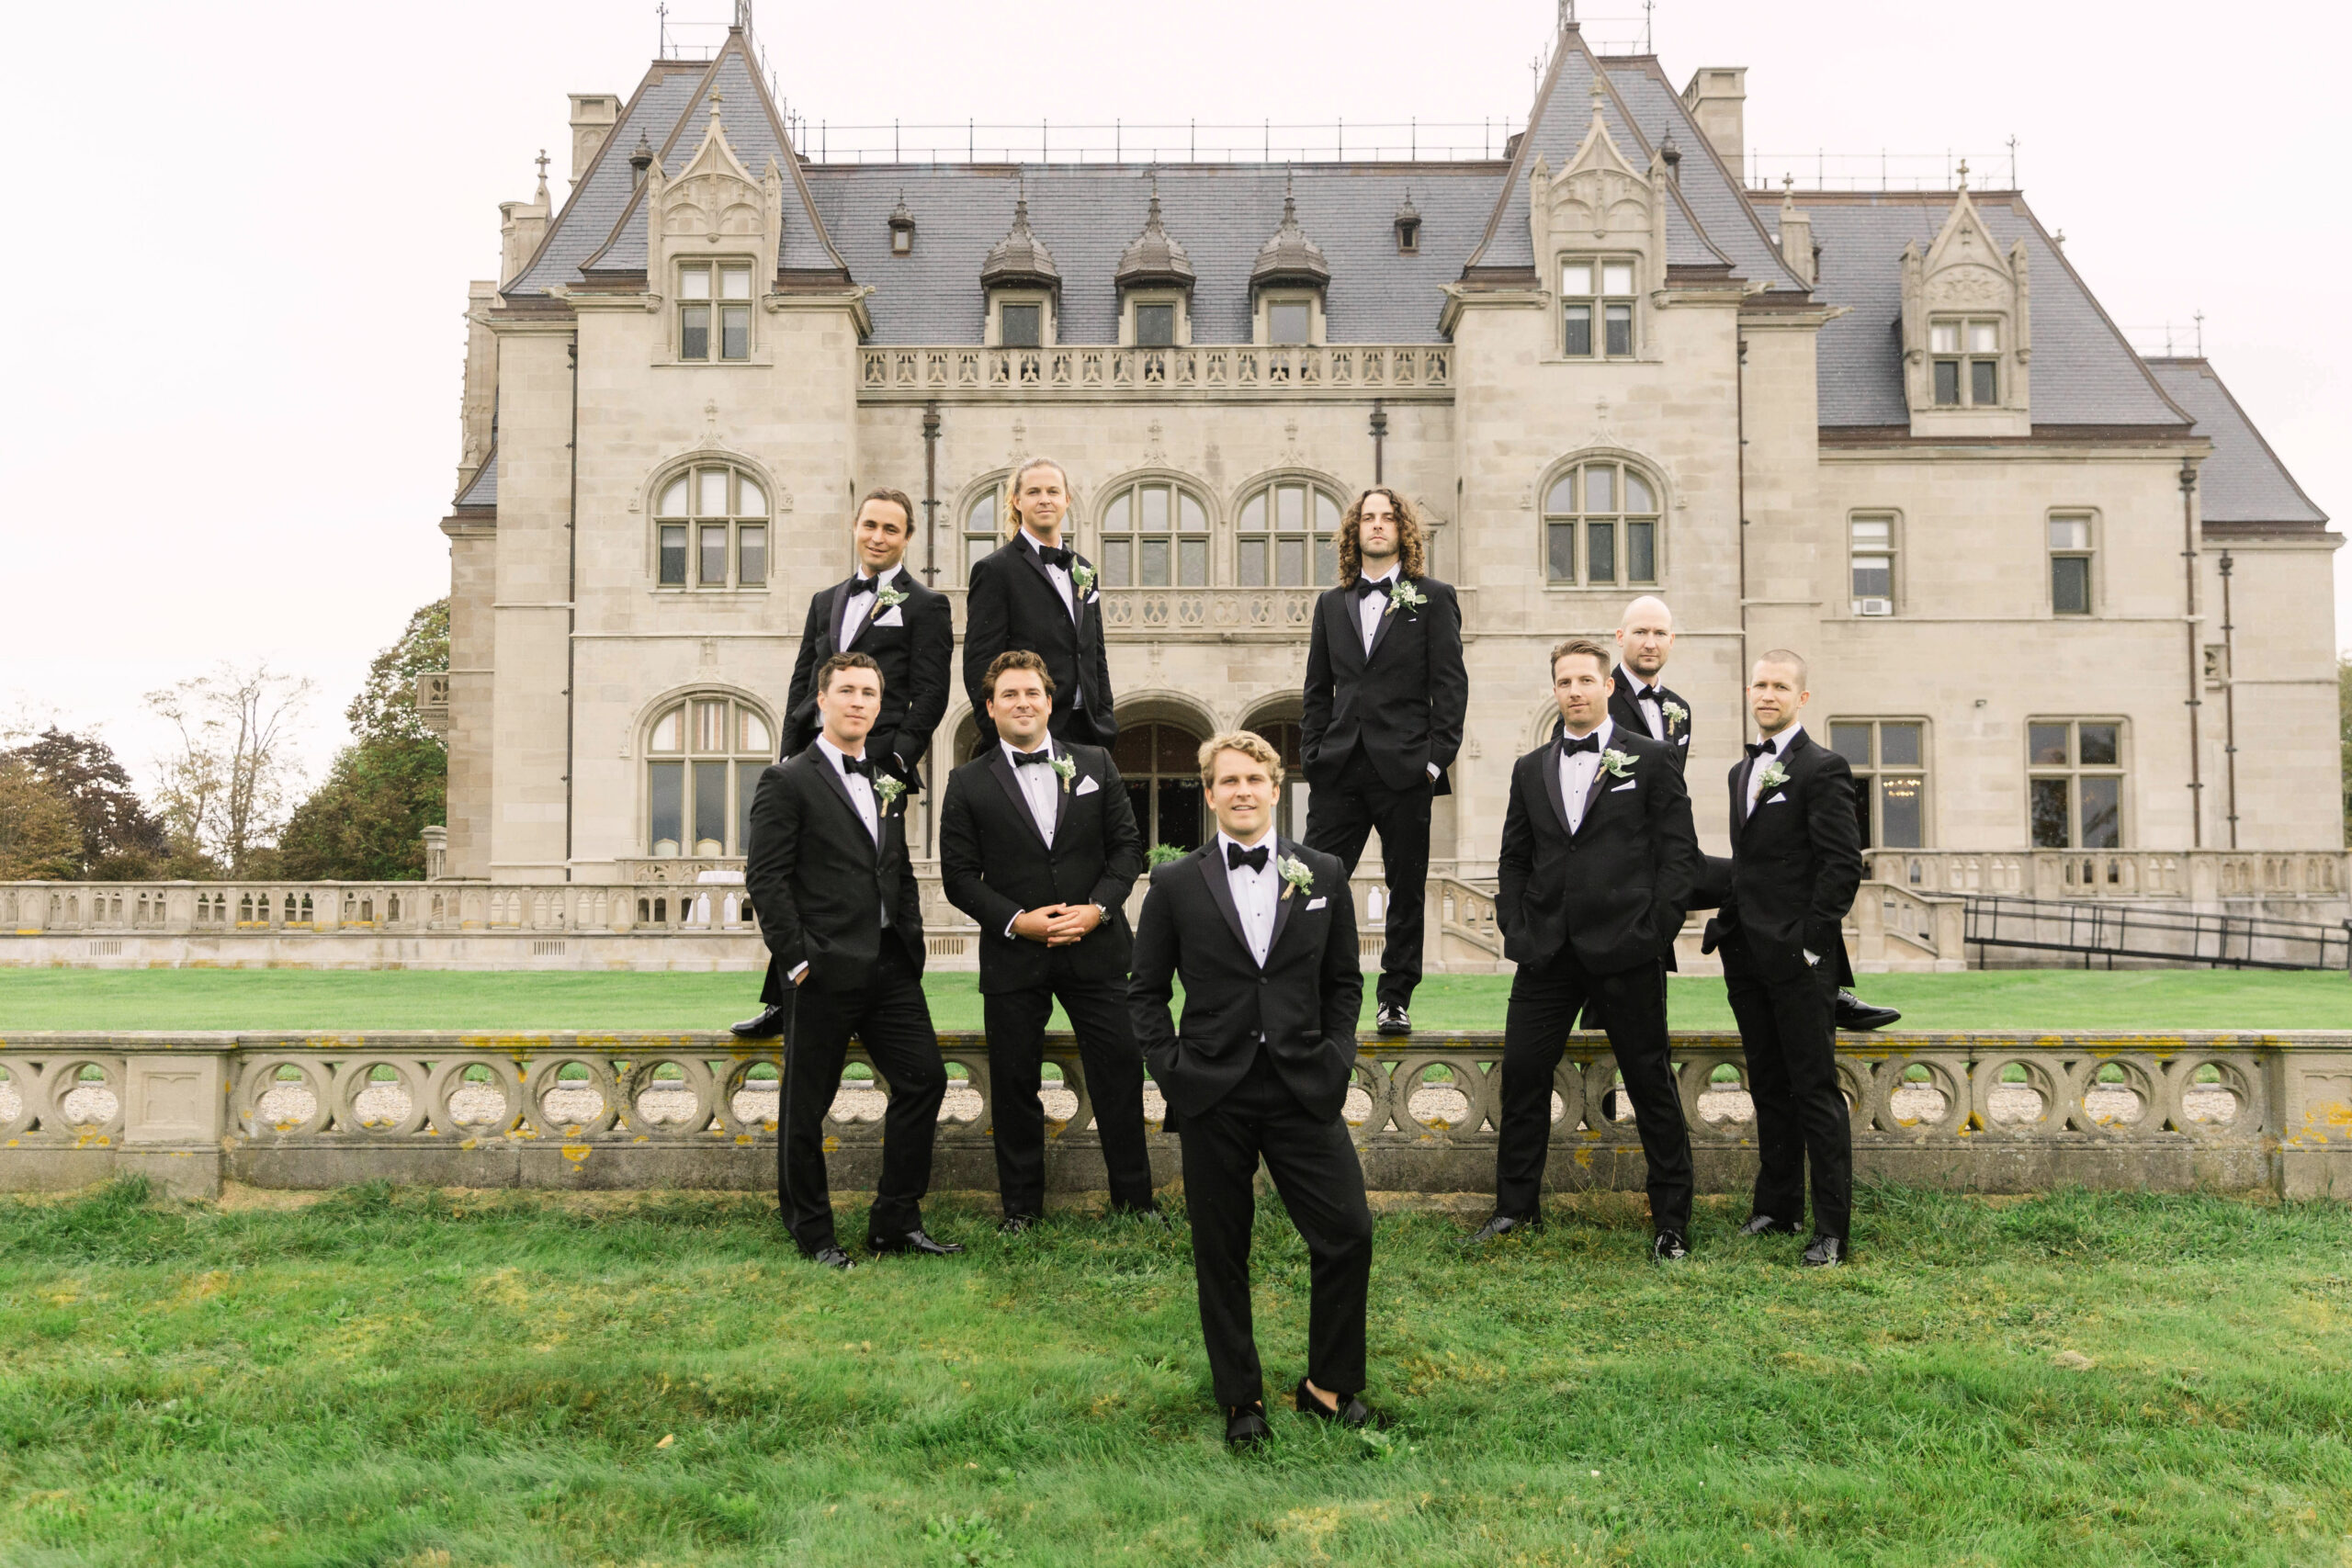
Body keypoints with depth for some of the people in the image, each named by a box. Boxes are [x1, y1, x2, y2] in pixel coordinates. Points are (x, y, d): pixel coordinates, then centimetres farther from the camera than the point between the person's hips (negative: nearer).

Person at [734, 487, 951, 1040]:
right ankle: (786, 1002, 12)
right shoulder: (825, 601, 21)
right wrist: (789, 760, 10)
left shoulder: (925, 606, 4)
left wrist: (898, 760, -12)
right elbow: (802, 684, 20)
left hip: (878, 765, -5)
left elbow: (930, 694, -3)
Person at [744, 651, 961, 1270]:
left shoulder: (889, 785, 16)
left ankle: (895, 1221, 15)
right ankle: (812, 1233, 18)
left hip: (891, 965, 6)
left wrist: (913, 942, 11)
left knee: (924, 1079, 4)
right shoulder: (787, 782, -5)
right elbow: (766, 879, -10)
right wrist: (797, 958, -14)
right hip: (825, 972, -6)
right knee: (807, 1106, 4)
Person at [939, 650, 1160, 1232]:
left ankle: (1135, 1196, 19)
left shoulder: (1095, 764, 7)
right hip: (1014, 956, -1)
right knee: (1014, 1085, 6)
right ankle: (1021, 1206, 21)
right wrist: (1016, 920, -13)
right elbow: (958, 874, 0)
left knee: (1120, 1073, 4)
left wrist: (1097, 908, -9)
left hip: (1095, 947, 1)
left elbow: (1127, 845, 6)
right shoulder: (968, 783, 2)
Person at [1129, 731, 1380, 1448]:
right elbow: (1146, 991, 7)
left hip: (1304, 1089, 1)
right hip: (1213, 1094, -1)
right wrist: (1171, 1068, -3)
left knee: (1348, 1234, -3)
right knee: (1221, 1253, 6)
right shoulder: (1175, 884, 3)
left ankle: (1329, 1385, 17)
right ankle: (1241, 1400, 22)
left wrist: (1335, 1061, 2)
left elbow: (1344, 982, 12)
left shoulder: (1324, 875, 7)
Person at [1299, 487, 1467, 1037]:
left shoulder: (1433, 598, 6)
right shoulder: (1332, 604, 16)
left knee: (1406, 888, 4)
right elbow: (1318, 690, 17)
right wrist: (1312, 753, 5)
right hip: (1339, 766, 3)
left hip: (1403, 767, -3)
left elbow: (1450, 686, 0)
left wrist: (1437, 758, -8)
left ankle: (1396, 999, 13)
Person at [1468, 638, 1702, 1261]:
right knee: (1522, 1071, 4)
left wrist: (1655, 930, -8)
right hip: (1547, 952, 4)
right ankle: (1516, 1205, 19)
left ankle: (1672, 1220, 16)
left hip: (1625, 952, -3)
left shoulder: (1650, 759, 2)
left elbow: (1680, 851, -1)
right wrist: (1515, 929, 3)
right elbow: (1514, 859, 15)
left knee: (1651, 1081, 4)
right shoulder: (1530, 770, 13)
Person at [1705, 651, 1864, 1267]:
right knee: (1769, 1088, 14)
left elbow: (1844, 864, -14)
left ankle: (1832, 1230, 1)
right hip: (1746, 956, 8)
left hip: (1796, 959, -8)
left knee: (1816, 1092, -4)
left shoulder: (1823, 769, -8)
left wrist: (1813, 942, -17)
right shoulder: (1742, 771, 17)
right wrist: (1727, 924, 12)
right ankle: (1777, 1208, 23)